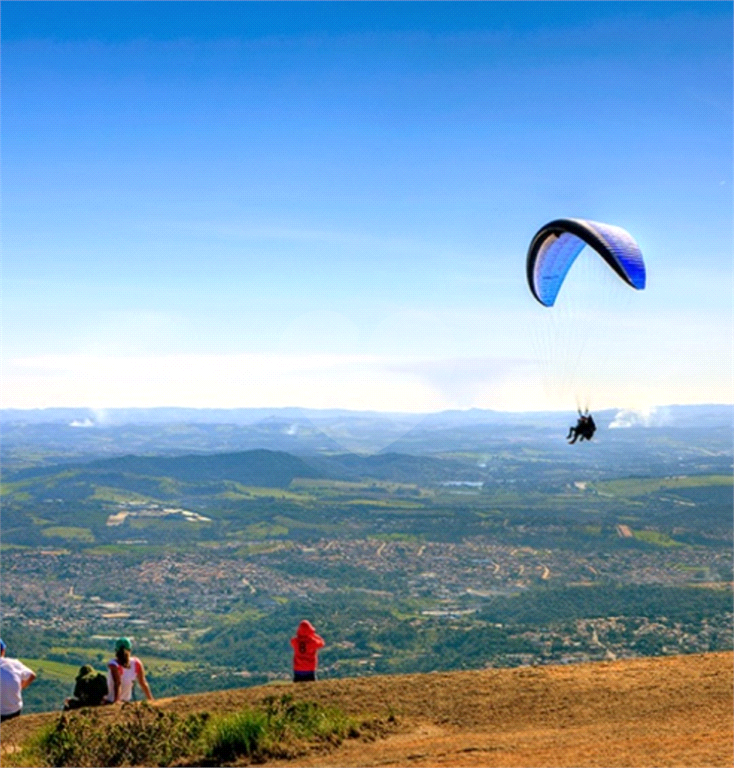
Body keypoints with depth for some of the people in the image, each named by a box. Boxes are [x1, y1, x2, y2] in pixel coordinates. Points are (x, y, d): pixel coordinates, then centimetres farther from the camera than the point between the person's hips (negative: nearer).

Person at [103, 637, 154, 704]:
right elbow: (117, 684, -32)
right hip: (111, 702, -5)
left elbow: (143, 683, 1)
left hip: (127, 701, 5)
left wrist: (151, 700, 3)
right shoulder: (113, 665, -22)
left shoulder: (136, 663, -7)